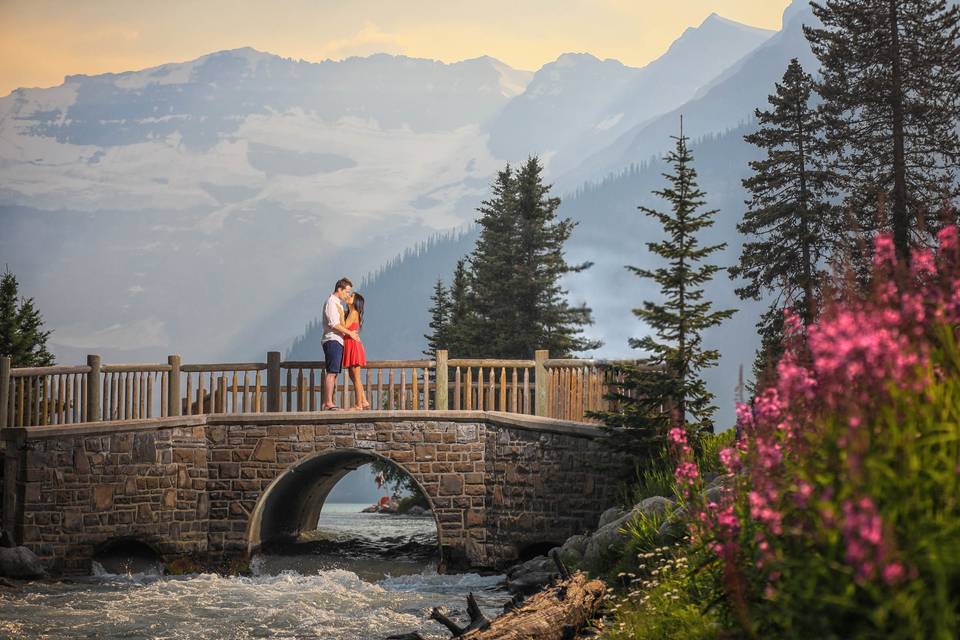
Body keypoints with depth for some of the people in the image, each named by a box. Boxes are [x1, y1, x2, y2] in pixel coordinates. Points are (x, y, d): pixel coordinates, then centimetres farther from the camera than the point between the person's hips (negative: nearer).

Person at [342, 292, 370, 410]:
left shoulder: (354, 313, -11)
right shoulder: (349, 312, 17)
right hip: (349, 346, 10)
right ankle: (364, 402, 17)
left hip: (353, 345, -10)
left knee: (355, 377, -6)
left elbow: (344, 327, -17)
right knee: (353, 376, 13)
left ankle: (359, 405, -4)